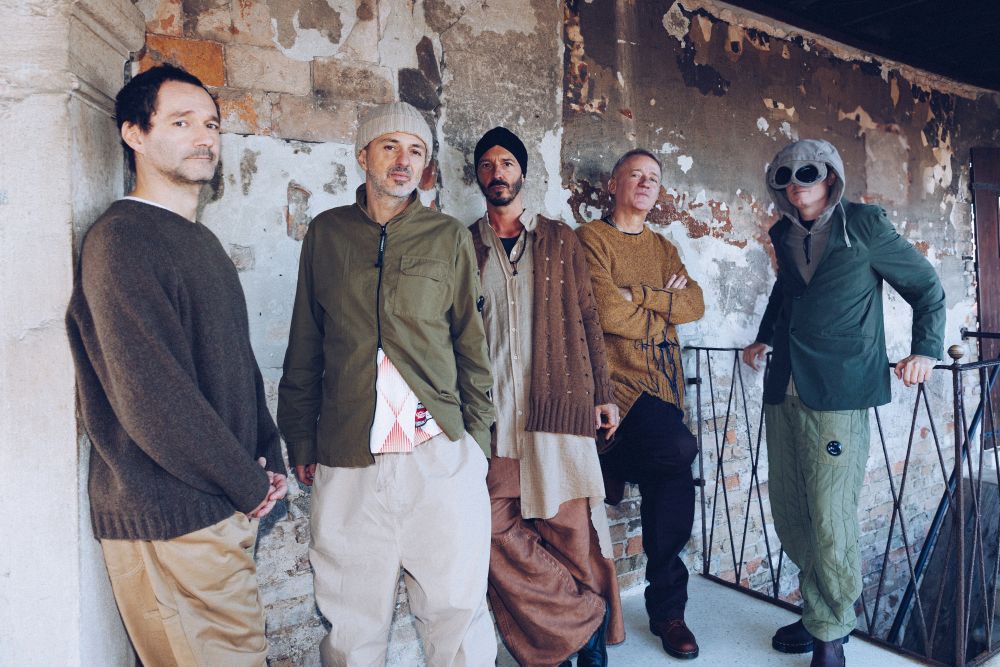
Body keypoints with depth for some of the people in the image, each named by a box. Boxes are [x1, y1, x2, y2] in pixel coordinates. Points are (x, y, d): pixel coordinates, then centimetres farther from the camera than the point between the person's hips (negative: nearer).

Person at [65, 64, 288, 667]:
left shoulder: (201, 241, 15)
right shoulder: (121, 239, -14)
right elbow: (150, 397, -22)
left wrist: (270, 462, 6)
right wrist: (251, 485, -13)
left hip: (228, 505, 9)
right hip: (172, 521, -8)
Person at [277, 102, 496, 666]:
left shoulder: (450, 238, 8)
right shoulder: (326, 233, 11)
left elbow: (473, 347, 8)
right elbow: (305, 348, 13)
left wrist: (477, 443, 3)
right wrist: (300, 441, 10)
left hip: (441, 455, -1)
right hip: (347, 461, 1)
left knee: (458, 609, 4)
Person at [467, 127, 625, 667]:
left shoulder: (560, 240, 11)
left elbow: (587, 319, 10)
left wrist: (602, 394, 4)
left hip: (558, 404, -1)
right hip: (491, 414, 1)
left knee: (572, 527, 1)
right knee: (498, 532, -1)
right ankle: (588, 621, 15)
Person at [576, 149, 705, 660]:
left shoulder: (664, 249, 21)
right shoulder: (590, 239, 0)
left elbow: (695, 304, 4)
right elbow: (609, 314, -13)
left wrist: (640, 296, -9)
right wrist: (665, 310, 2)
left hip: (664, 387, 7)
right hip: (619, 384, -6)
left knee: (662, 492, 8)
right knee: (678, 455, -24)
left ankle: (667, 611, 25)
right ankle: (667, 607, -2)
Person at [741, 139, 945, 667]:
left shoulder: (864, 226, -1)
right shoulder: (784, 234, 13)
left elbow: (927, 287, 6)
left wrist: (926, 349, -5)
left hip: (839, 392, -5)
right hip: (784, 389, 6)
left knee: (831, 516, -6)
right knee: (788, 511, 9)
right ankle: (821, 609, 29)